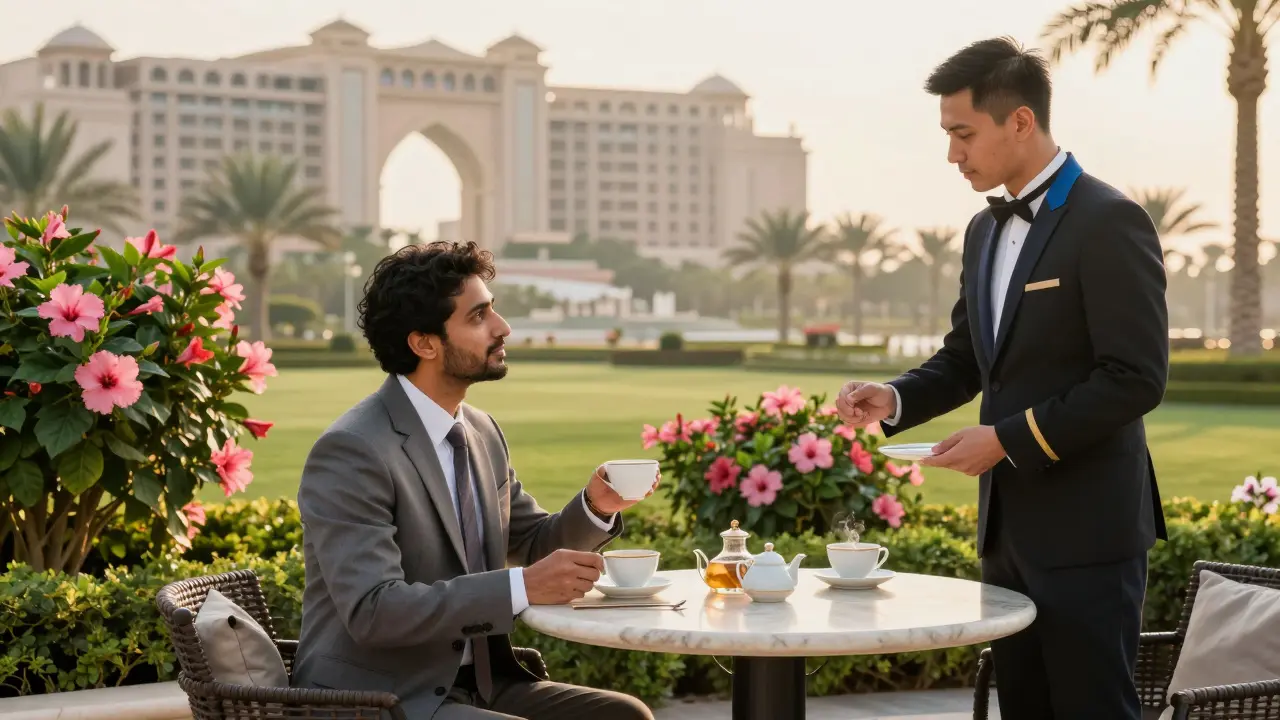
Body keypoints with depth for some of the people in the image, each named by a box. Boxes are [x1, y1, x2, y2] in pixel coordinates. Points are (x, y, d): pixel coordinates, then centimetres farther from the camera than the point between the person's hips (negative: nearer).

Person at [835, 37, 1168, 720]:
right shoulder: (985, 230, 13)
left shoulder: (1109, 222, -13)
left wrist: (1009, 438, -18)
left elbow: (1135, 379, -18)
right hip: (1009, 524, 8)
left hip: (1084, 528, -8)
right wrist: (895, 397, 1)